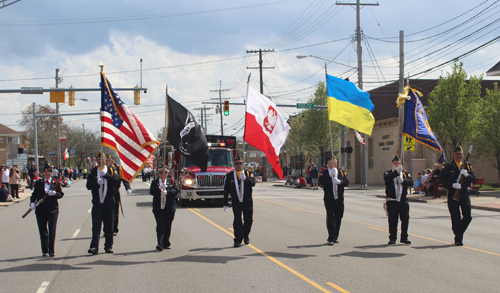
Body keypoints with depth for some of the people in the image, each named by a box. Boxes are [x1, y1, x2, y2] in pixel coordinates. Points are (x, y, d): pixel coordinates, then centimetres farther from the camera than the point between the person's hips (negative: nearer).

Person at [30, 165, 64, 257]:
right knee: (42, 230, 6)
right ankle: (45, 251, 14)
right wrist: (32, 202, -8)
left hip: (52, 209, -2)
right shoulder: (38, 183, 8)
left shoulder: (55, 183, 3)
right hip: (41, 210, 2)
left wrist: (54, 193, -17)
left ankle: (51, 251, 1)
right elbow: (34, 194, 9)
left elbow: (61, 194, 3)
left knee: (52, 230, -4)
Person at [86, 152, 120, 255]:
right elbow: (89, 186, 1)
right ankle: (94, 246, -14)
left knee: (109, 225, 6)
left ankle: (108, 246, 14)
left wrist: (106, 175, -23)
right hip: (97, 202, 0)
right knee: (96, 224, -9)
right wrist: (97, 183, -17)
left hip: (108, 201, 0)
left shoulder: (111, 170, 7)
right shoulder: (93, 171, 9)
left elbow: (116, 180, -11)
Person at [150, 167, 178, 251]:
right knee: (160, 226, -10)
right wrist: (159, 188, -22)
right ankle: (160, 244, -13)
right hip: (158, 208, -1)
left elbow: (175, 190, -5)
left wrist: (167, 192, -21)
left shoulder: (171, 181, 10)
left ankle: (166, 243, 17)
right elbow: (151, 192, -5)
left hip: (169, 208, 1)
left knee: (168, 226, 5)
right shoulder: (154, 182, 9)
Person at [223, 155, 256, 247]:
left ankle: (246, 236, 30)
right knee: (237, 221, -8)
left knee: (248, 221, 7)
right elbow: (226, 191, 5)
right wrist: (225, 204, 2)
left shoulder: (248, 174, 6)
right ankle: (238, 240, -4)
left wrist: (245, 178, -30)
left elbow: (253, 183, -11)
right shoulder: (229, 176, 5)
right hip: (236, 203, -1)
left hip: (248, 202, 1)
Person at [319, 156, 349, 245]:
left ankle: (335, 237, 18)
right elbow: (322, 181, -13)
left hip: (339, 199, 3)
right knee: (330, 217, -11)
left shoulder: (341, 172, 14)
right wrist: (331, 175, -22)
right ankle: (331, 238, -12)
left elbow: (346, 182, 0)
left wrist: (339, 182, -20)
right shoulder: (325, 172, 5)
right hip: (329, 199, -3)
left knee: (338, 218, 6)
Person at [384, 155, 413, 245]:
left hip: (403, 200, 2)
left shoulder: (405, 173, 13)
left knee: (405, 219, 0)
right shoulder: (388, 173, 5)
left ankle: (404, 237, 11)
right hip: (392, 201, -2)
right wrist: (397, 172, -30)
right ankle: (392, 238, 9)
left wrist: (403, 181, -24)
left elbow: (411, 182, -4)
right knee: (392, 220, 0)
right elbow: (386, 178, -19)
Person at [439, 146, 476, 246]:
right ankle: (458, 239, 4)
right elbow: (441, 179, -3)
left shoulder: (467, 165, 12)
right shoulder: (448, 166, 2)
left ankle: (459, 233, 23)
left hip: (465, 194, 3)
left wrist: (467, 175, -14)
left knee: (468, 216, 0)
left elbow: (473, 179, 7)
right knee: (456, 218, -3)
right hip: (453, 194, -3)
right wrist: (452, 185, -16)